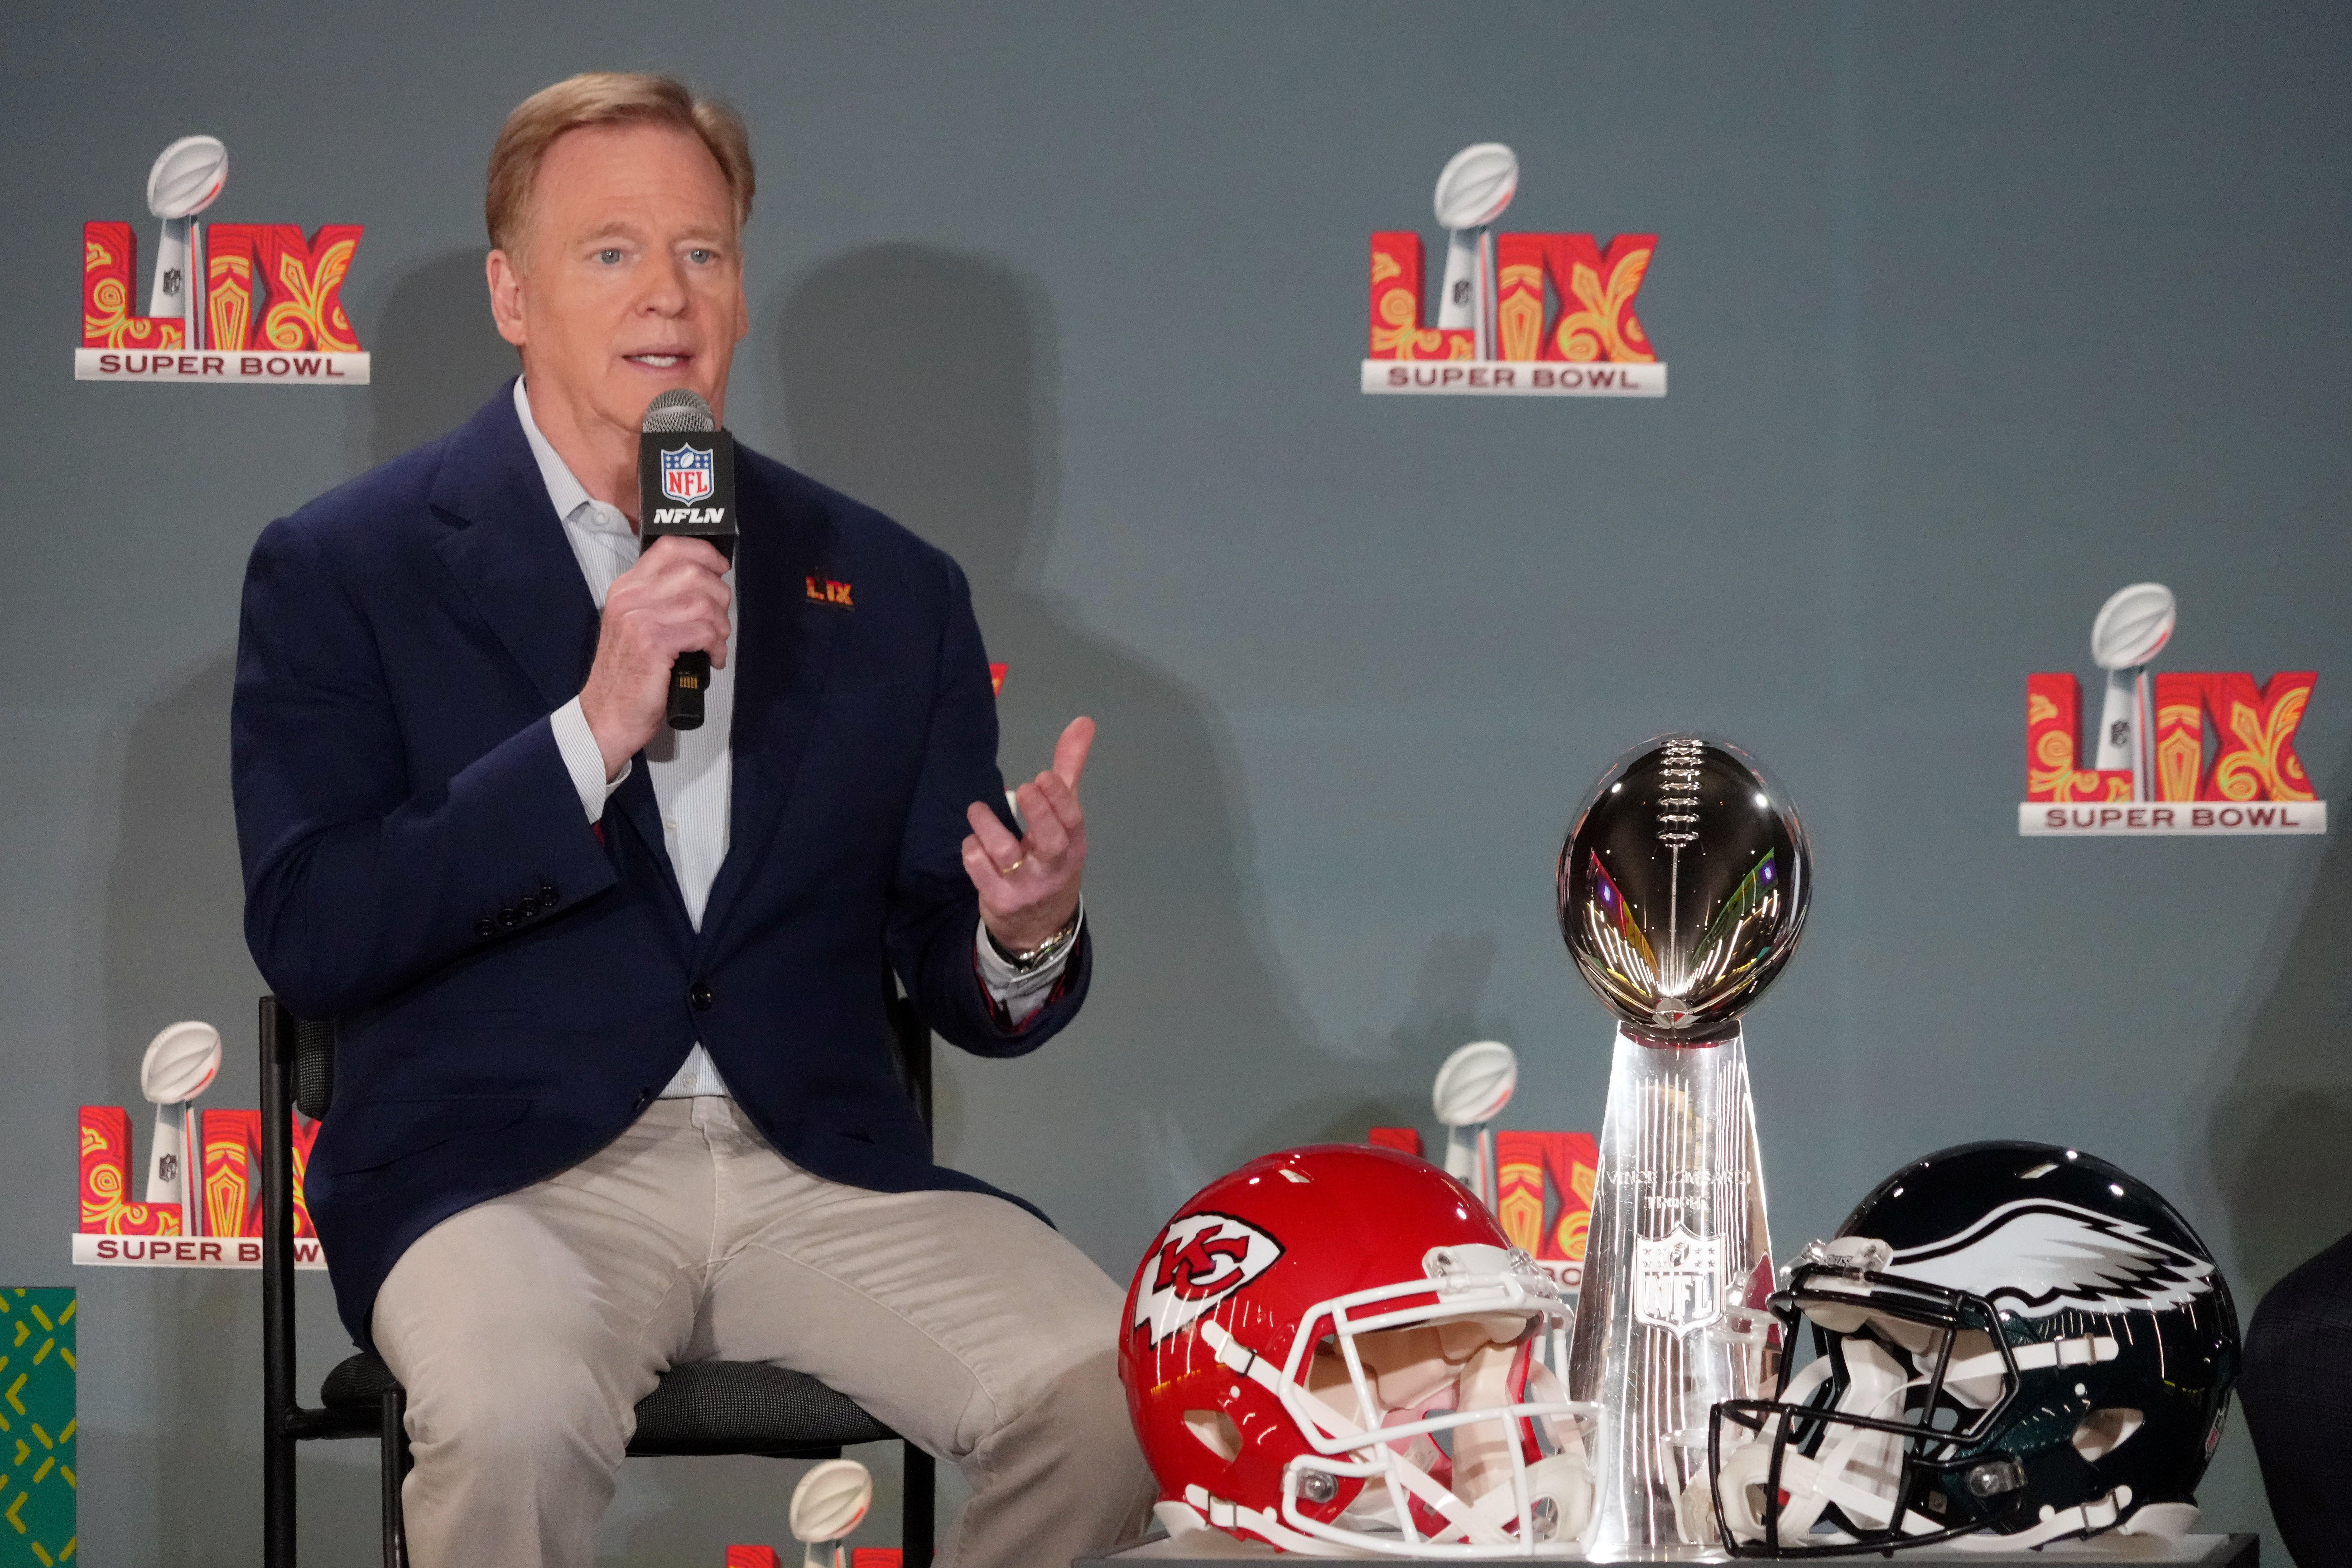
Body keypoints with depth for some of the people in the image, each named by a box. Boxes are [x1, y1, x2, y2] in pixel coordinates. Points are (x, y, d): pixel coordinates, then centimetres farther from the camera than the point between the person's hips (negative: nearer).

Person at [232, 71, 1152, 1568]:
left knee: (1115, 1399, -23)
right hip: (502, 1163, -3)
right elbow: (306, 937, -8)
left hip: (818, 1164, 3)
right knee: (514, 1418, -36)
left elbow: (950, 979, 14)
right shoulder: (347, 570, 4)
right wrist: (592, 737, -16)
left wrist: (1026, 936, -11)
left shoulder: (887, 586, 14)